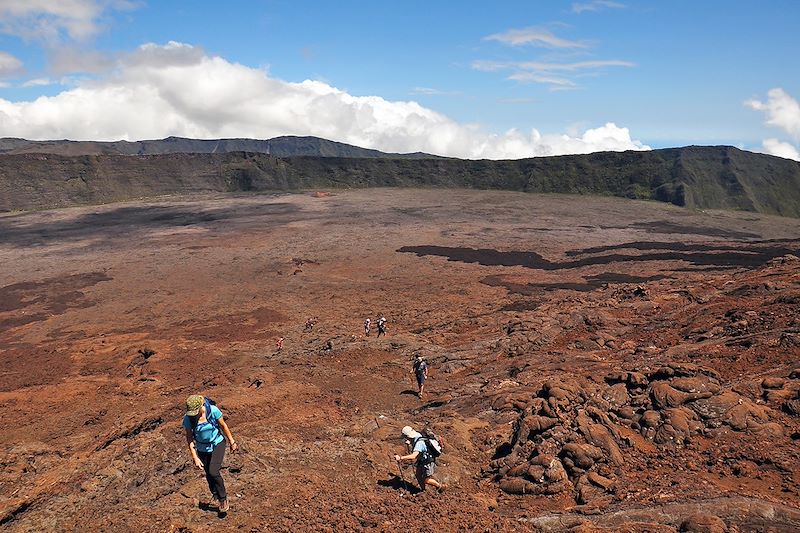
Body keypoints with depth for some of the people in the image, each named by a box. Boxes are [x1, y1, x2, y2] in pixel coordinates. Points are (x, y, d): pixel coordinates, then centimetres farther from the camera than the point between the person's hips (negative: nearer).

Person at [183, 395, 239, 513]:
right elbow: (189, 438, -10)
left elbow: (223, 426, -10)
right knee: (209, 476, 12)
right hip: (202, 449, 3)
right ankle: (219, 499, 37)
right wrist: (195, 457, -13)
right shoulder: (188, 419, -21)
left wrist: (232, 442, -2)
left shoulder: (213, 410, -25)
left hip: (217, 443, -3)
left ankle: (223, 498, 4)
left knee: (213, 472, -19)